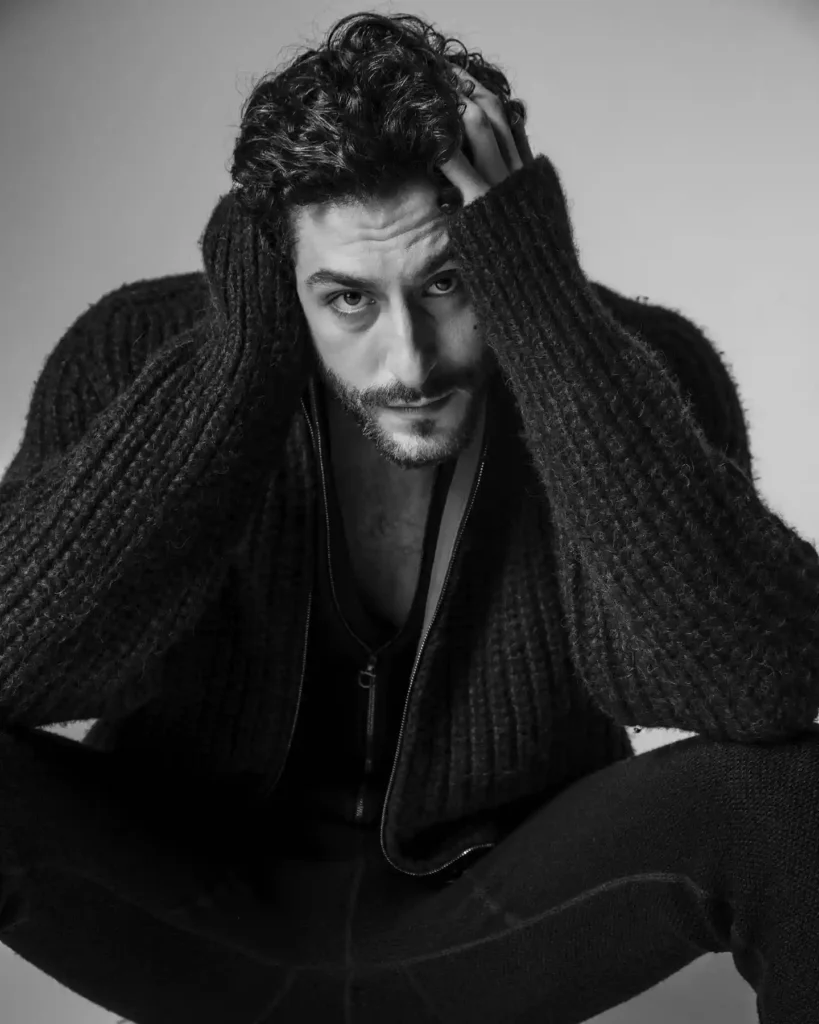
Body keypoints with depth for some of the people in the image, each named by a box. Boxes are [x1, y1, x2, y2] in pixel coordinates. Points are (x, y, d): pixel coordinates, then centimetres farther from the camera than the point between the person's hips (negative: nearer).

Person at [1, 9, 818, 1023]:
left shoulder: (637, 374, -18)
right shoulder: (136, 356, -16)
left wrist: (548, 310, -35)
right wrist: (243, 354, -32)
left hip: (503, 917, 0)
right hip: (198, 919, 1)